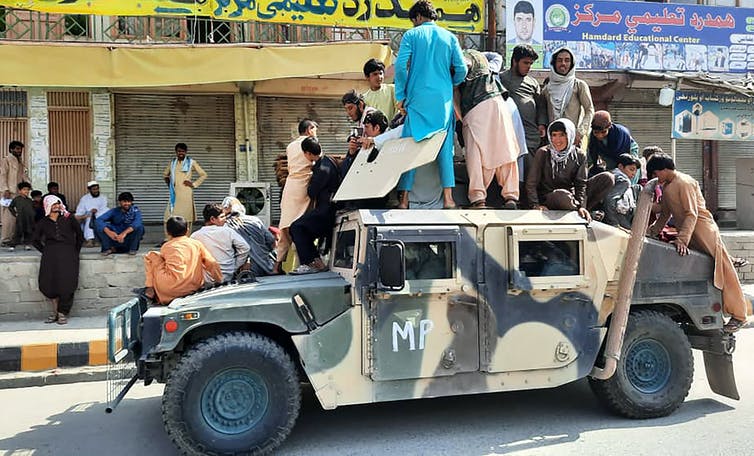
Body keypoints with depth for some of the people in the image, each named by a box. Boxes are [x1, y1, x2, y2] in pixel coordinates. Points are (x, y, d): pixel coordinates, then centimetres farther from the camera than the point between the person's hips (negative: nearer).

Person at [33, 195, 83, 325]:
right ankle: (55, 310, 6)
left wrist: (76, 251, 11)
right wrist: (45, 251, 12)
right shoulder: (43, 223, 15)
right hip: (50, 254, 2)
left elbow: (79, 235, 15)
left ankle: (63, 313, -4)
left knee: (66, 284, -15)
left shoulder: (68, 218, 11)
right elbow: (36, 241, 25)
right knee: (46, 284, -12)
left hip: (68, 252, -2)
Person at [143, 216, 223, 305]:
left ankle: (150, 288, 14)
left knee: (151, 256, 13)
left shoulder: (166, 246, 6)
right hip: (195, 287, 4)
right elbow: (212, 264, 6)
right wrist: (219, 281, 16)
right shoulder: (197, 243, 9)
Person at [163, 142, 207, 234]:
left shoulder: (191, 162, 4)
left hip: (186, 194, -4)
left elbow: (203, 174, 5)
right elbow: (165, 174, 32)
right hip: (174, 194, 4)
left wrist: (194, 184, -1)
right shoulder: (172, 163, 16)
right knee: (169, 218, -2)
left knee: (186, 218, -5)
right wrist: (167, 180, 14)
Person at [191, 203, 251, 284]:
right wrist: (235, 267, 4)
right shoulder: (228, 231, -3)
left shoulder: (194, 236, -1)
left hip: (206, 280, 0)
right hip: (228, 278, 0)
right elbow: (244, 248, -3)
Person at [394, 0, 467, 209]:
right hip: (443, 99, 2)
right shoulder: (449, 37, 10)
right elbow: (461, 69, 4)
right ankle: (448, 198, -2)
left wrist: (401, 96, 0)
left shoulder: (411, 35, 4)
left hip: (417, 98, -1)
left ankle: (404, 199, -1)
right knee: (445, 146, 4)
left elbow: (400, 66, -7)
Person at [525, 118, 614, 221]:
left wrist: (582, 206, -19)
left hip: (572, 196, 4)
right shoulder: (543, 153, -7)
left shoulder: (579, 156, 1)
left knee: (607, 178, -10)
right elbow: (531, 183, -7)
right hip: (549, 199, -3)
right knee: (562, 195, -41)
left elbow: (581, 184, -3)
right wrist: (535, 205, -21)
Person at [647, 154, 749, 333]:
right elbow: (665, 214, 19)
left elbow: (691, 214, -22)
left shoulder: (684, 182, -15)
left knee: (723, 272, -4)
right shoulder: (665, 187, 12)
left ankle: (739, 315, 4)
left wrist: (682, 239, -29)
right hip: (687, 233, 9)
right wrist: (650, 232, 9)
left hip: (703, 231, -9)